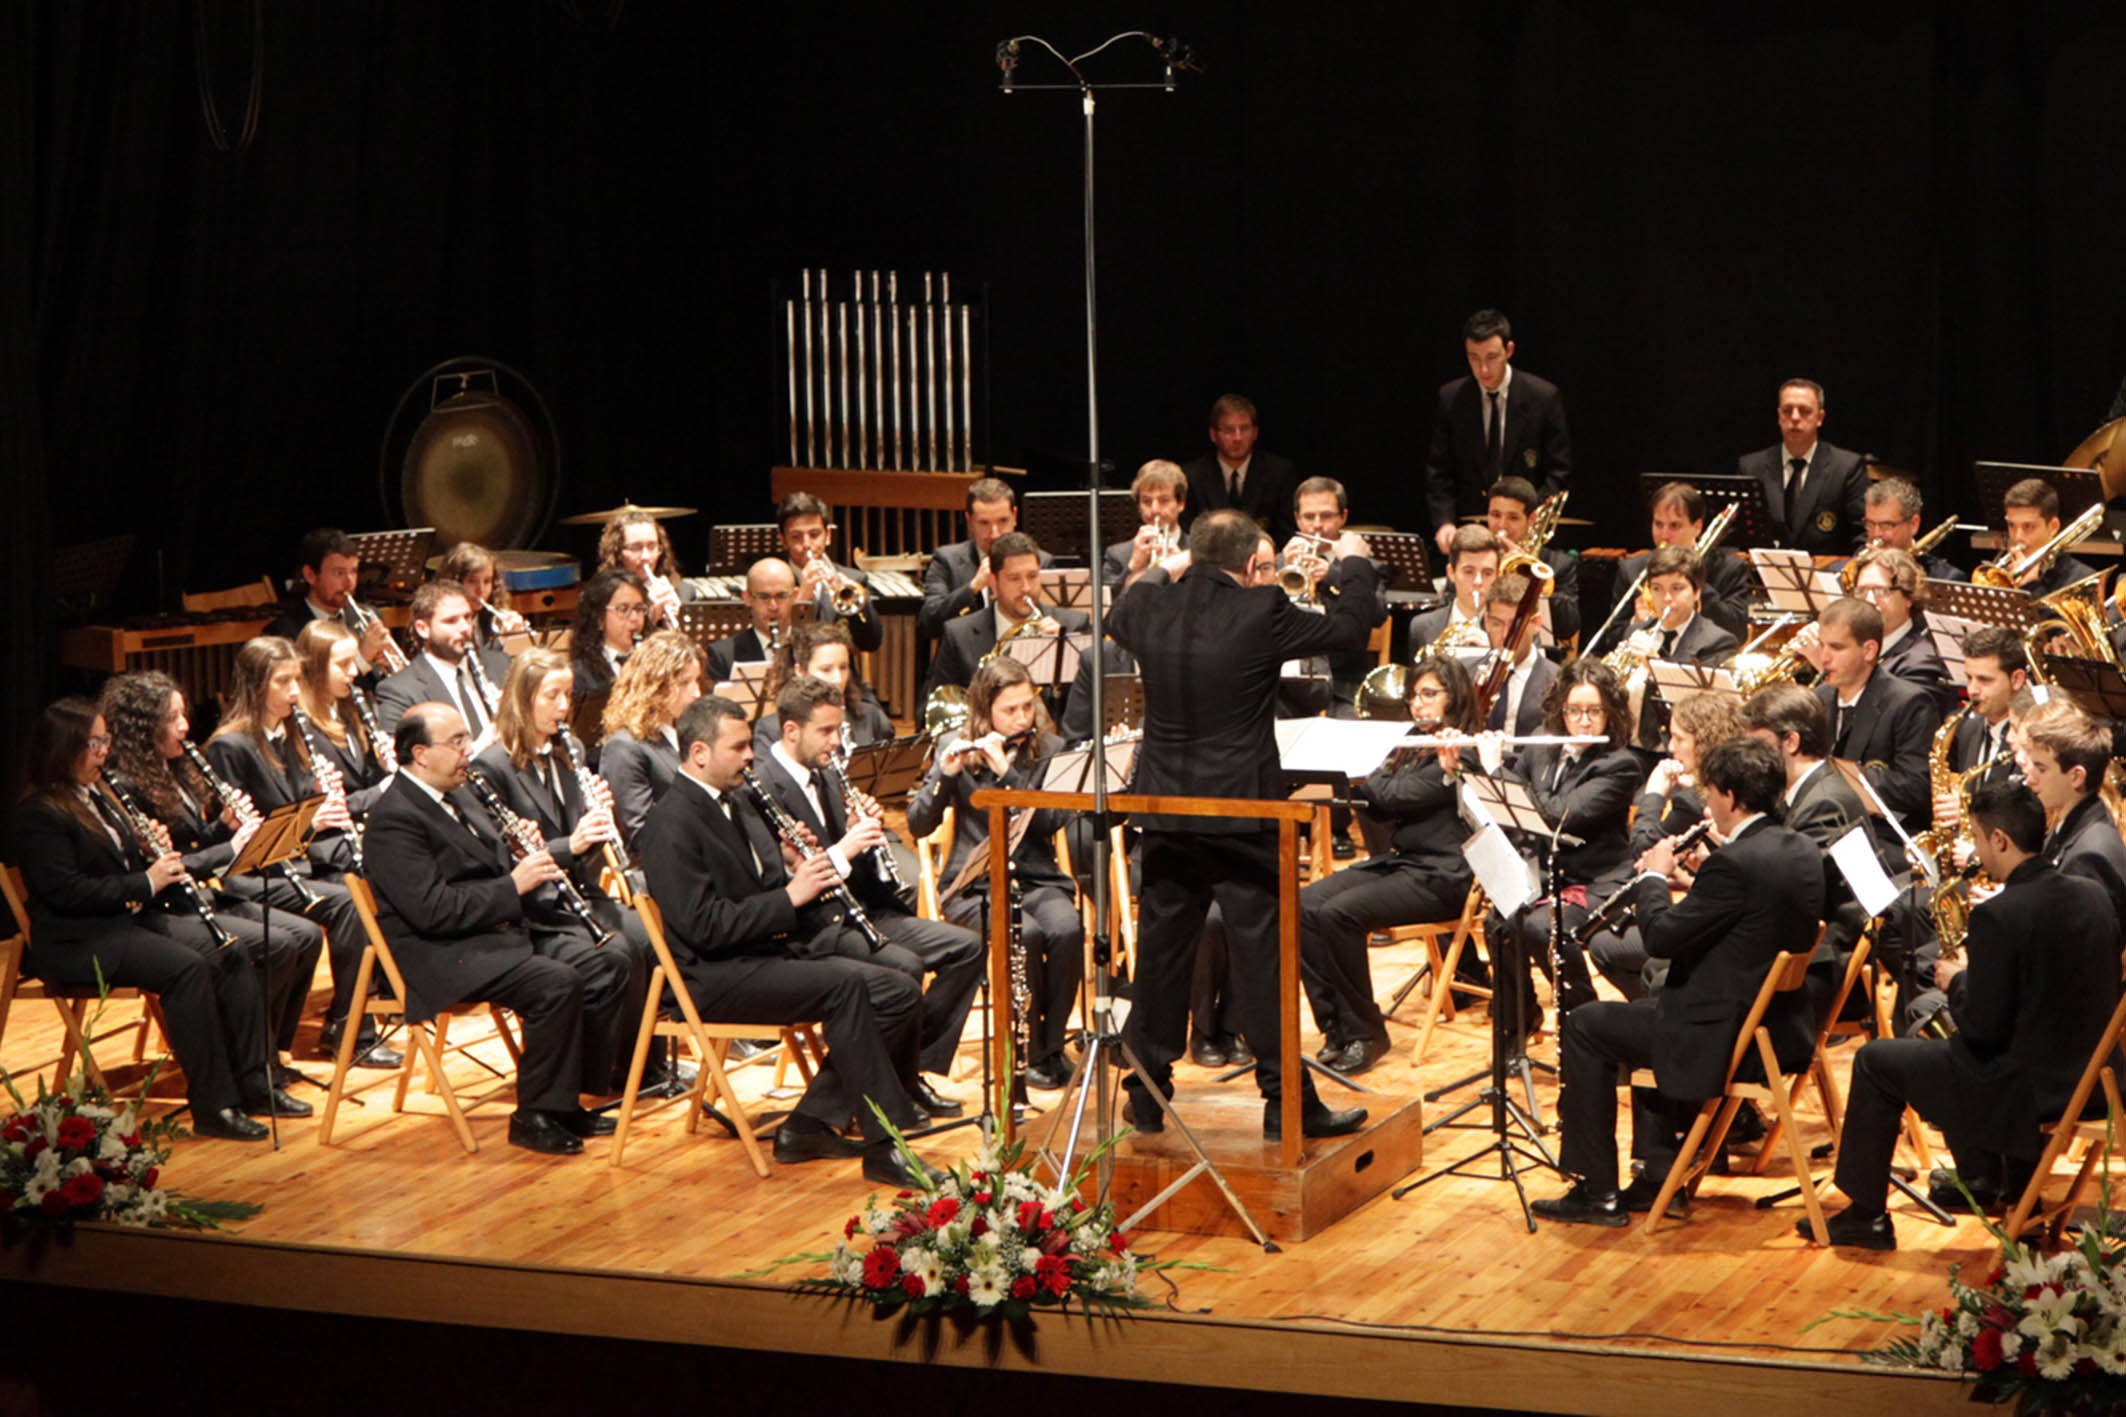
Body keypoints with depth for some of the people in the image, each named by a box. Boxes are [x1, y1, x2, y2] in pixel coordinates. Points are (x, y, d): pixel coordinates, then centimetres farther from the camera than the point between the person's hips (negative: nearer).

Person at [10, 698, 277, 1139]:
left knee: (231, 958, -9)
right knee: (186, 967, -30)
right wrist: (145, 883, -19)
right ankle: (212, 1106, -30)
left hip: (131, 920, 9)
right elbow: (65, 891, -20)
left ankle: (252, 1081, -9)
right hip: (75, 943, -9)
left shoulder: (97, 797, 18)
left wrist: (160, 861, 2)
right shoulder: (37, 816, -11)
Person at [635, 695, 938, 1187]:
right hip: (715, 978, -9)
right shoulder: (672, 824, -13)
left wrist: (798, 869, -1)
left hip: (772, 953, 9)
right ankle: (883, 1146, -28)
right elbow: (704, 926, -21)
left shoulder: (737, 804, 17)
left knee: (900, 993, -5)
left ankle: (809, 1126, -3)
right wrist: (791, 896, -21)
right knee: (845, 984, -31)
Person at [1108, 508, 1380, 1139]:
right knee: (1262, 953, 0)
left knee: (1161, 951, 11)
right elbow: (1348, 627, -3)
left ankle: (1147, 1095, 17)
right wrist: (1352, 566, 15)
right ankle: (1285, 1100, 3)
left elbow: (1118, 619, 23)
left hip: (1164, 811, 4)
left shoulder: (1151, 606, -2)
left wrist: (1162, 573, 37)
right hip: (1240, 811, -4)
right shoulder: (1261, 612, -14)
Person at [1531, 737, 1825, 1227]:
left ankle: (1596, 1191, 10)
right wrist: (1700, 873, 10)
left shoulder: (1735, 862, -24)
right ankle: (1662, 1172, 31)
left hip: (1724, 1037, -10)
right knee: (1646, 1010, 33)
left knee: (1583, 1027, 5)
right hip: (1781, 1024, 10)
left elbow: (1662, 937, -18)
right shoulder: (1801, 852, 4)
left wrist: (1653, 877, -2)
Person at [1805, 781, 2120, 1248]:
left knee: (1875, 1060, 7)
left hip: (2032, 1092, -8)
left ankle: (1865, 1214, 14)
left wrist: (1957, 982, 1)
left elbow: (1982, 1030, -18)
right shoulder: (2095, 896, 2)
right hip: (2094, 1077, 8)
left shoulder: (2000, 915, -21)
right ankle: (1982, 1179, 46)